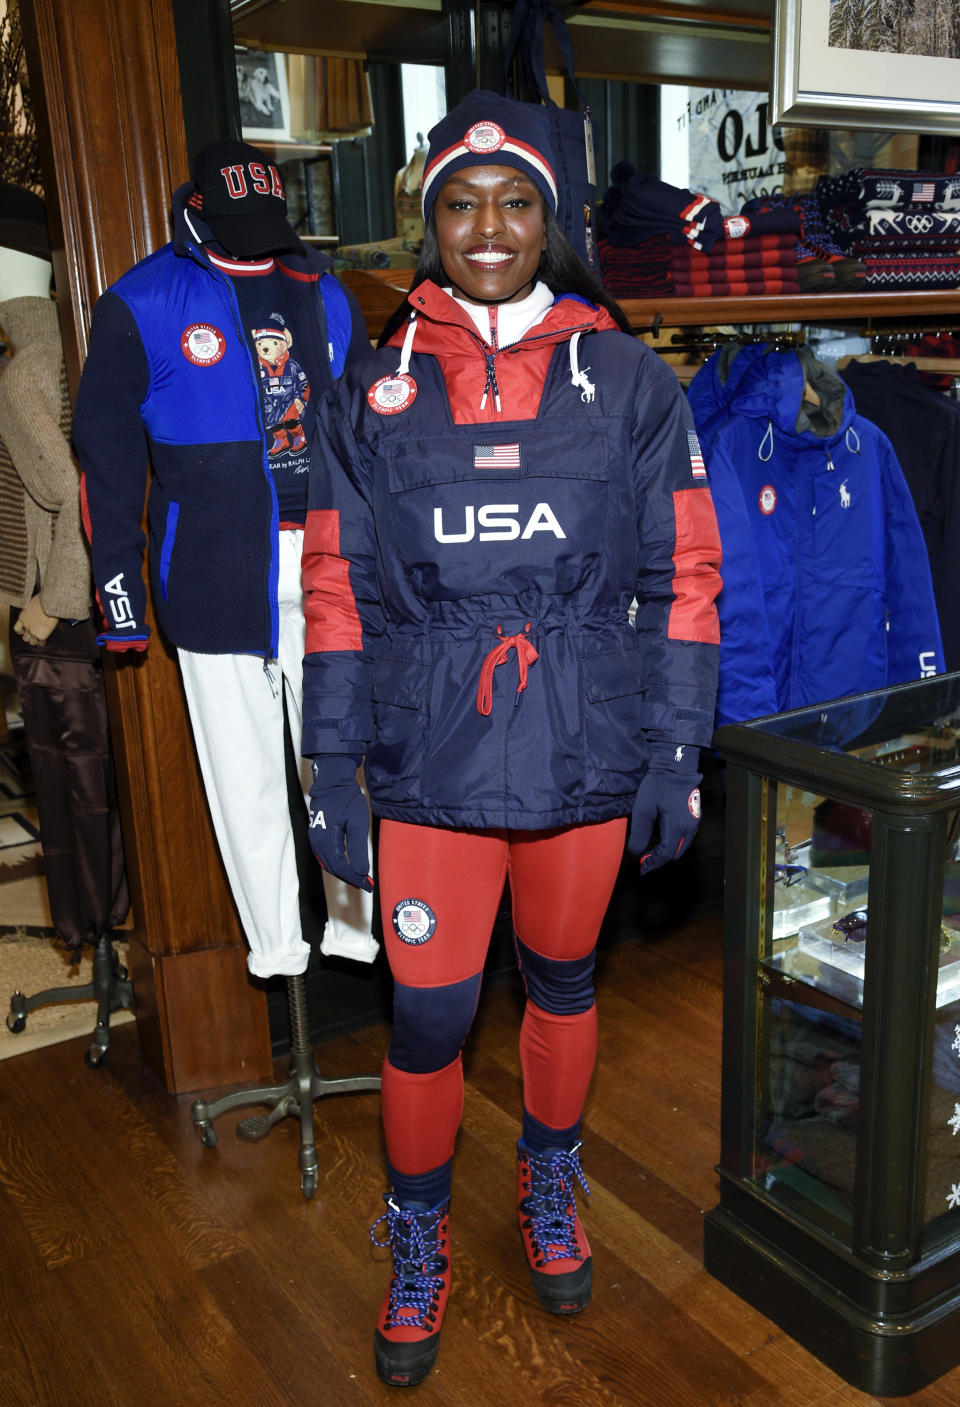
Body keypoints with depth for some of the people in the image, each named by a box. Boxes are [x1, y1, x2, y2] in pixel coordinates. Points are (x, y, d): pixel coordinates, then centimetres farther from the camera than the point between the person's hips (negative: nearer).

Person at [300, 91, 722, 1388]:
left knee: (564, 981, 18)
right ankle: (419, 1243, 32)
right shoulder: (374, 391, 3)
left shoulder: (628, 380, 1)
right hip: (430, 760, 0)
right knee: (427, 1015, 5)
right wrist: (332, 768, 0)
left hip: (587, 754, 1)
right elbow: (339, 590, 3)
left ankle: (551, 1187, 45)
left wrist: (678, 754, -3)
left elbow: (682, 575, 1)